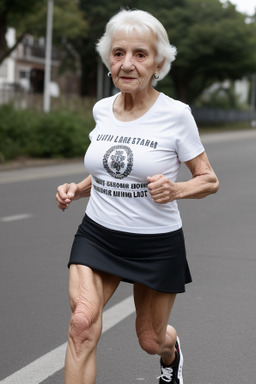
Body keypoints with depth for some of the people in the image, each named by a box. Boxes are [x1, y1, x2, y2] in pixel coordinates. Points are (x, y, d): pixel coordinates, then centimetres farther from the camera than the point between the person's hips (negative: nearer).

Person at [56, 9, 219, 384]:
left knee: (151, 340, 16)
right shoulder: (102, 109, 1)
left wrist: (175, 190, -26)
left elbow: (209, 180, -5)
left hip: (157, 244, -2)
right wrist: (78, 189, -1)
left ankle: (171, 350, 55)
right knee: (82, 323, -22)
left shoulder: (176, 114, -13)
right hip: (97, 235, 3)